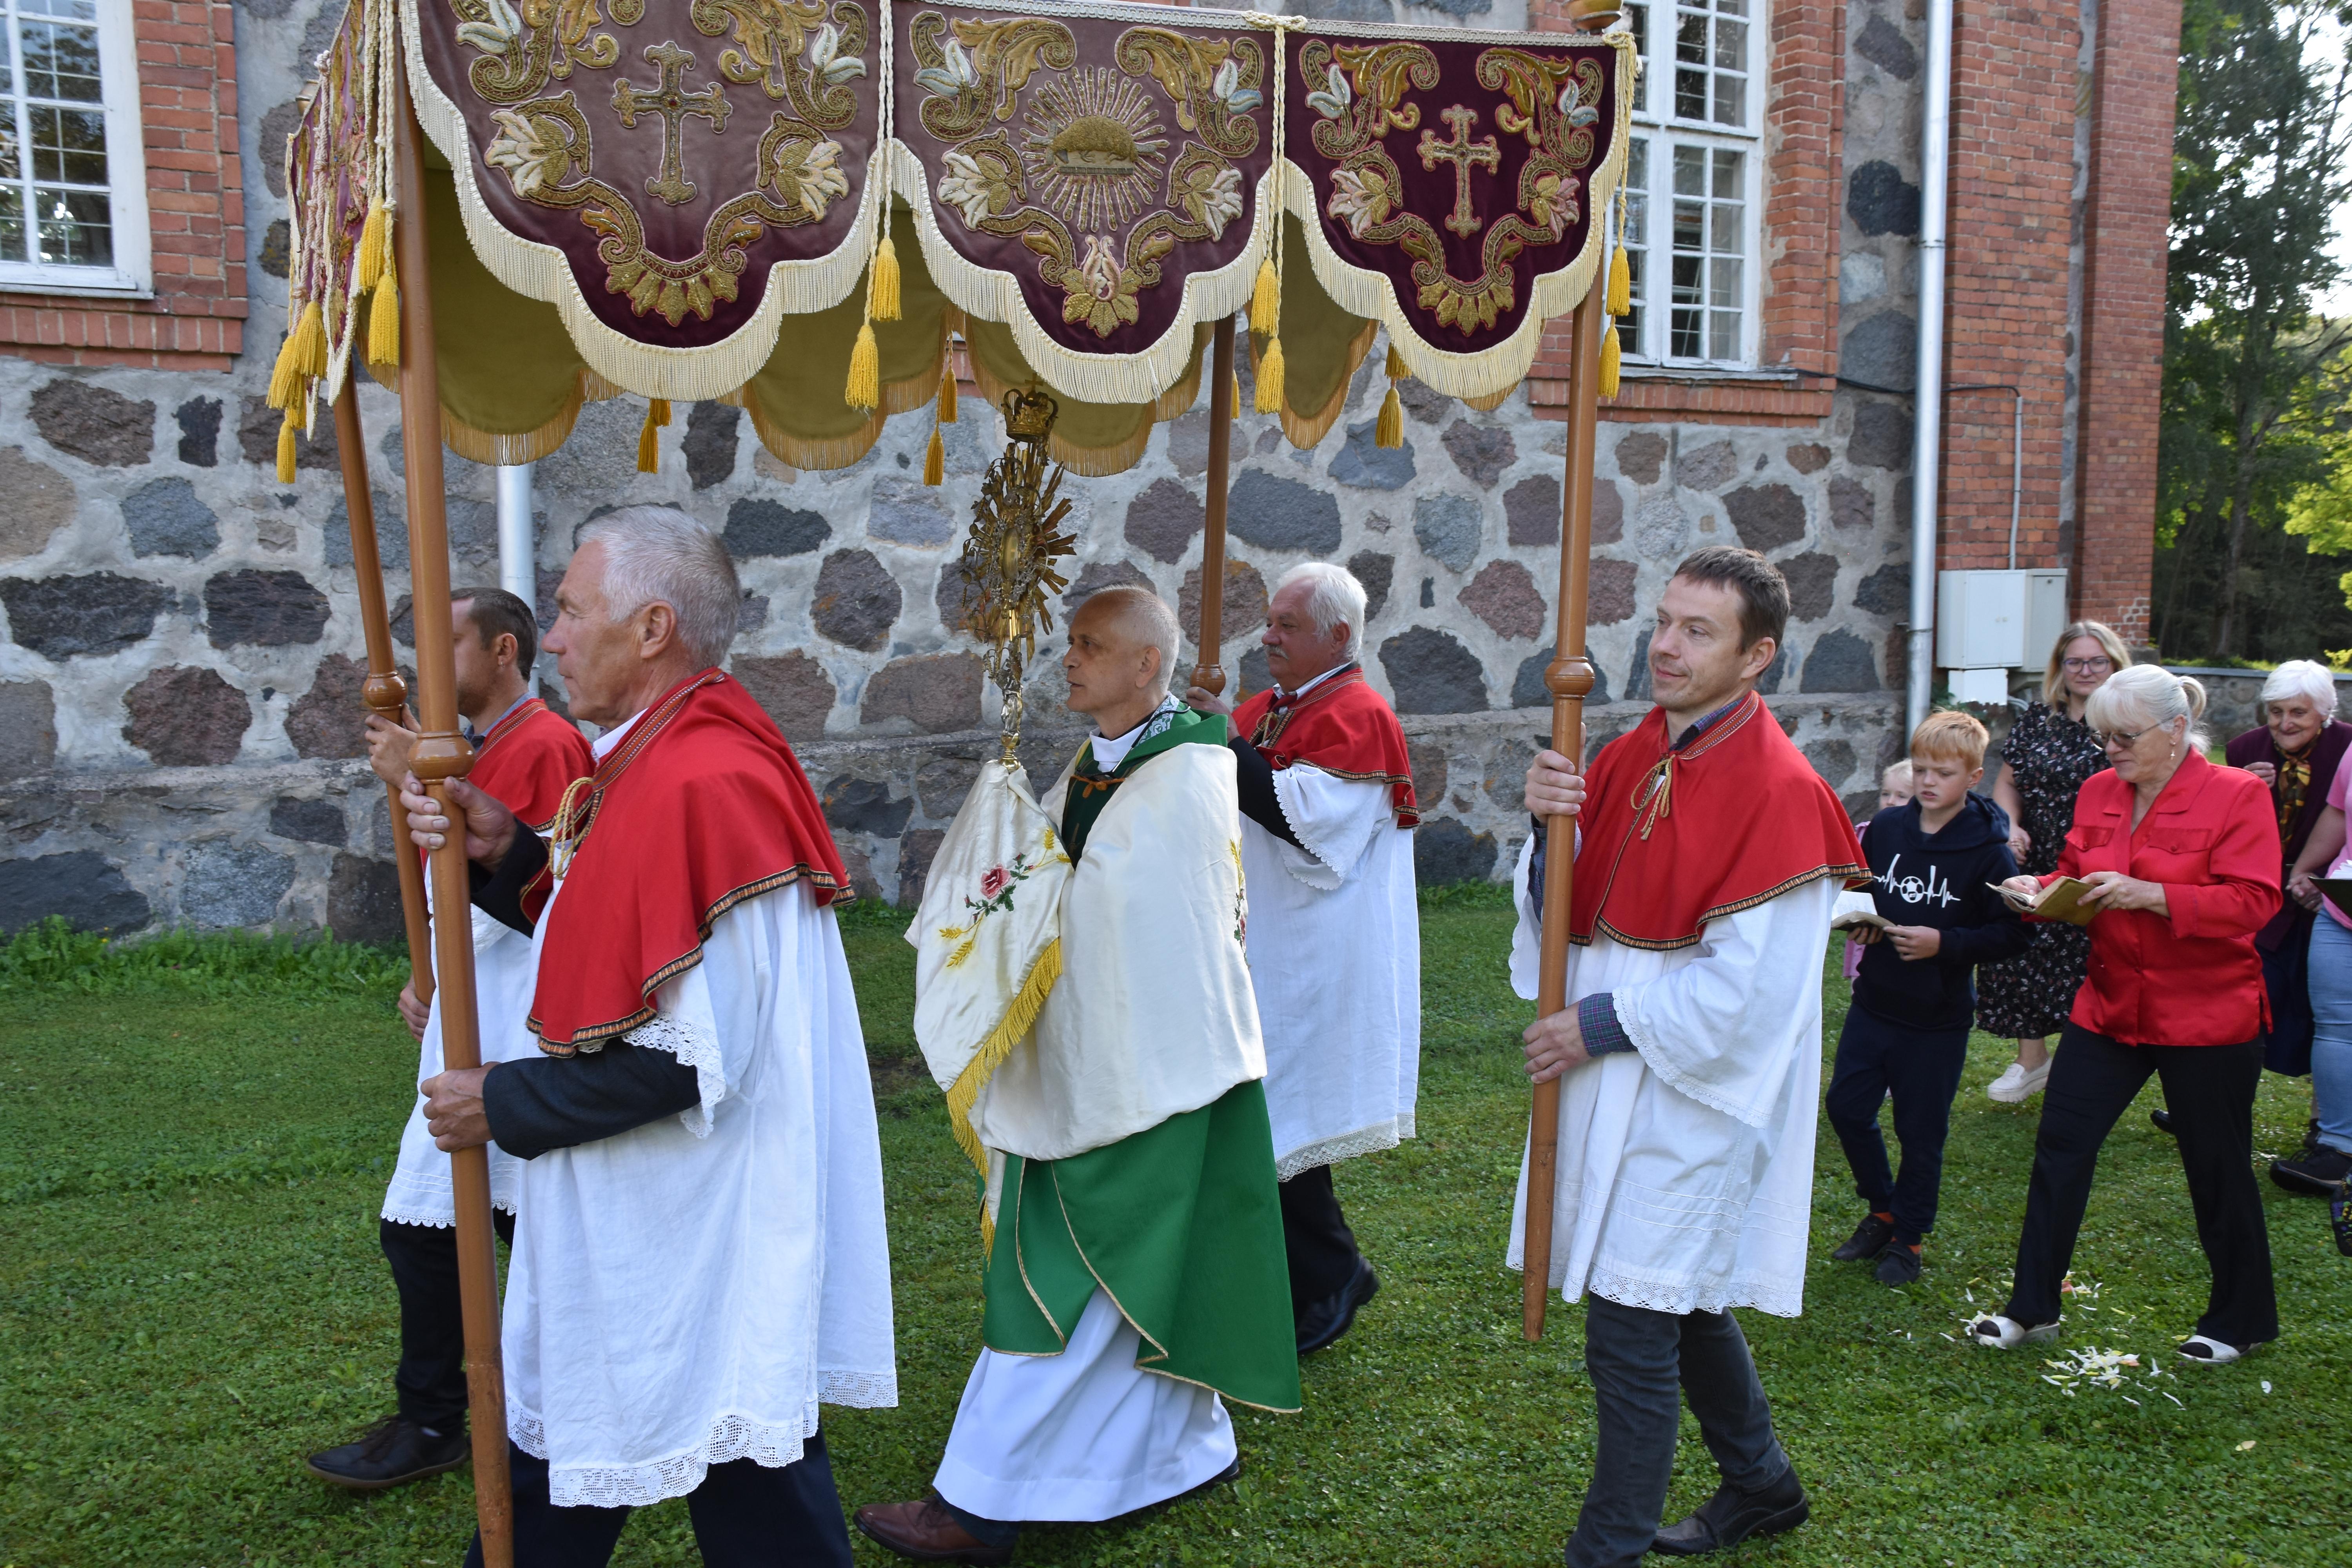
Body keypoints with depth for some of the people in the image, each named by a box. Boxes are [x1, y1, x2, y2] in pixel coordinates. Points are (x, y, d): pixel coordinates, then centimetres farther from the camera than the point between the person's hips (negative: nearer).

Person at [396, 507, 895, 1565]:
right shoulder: (669, 755, 8)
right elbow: (613, 938, 16)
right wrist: (505, 854, 0)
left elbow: (695, 1051, -27)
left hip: (699, 1236, -10)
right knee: (559, 1471, 22)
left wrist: (506, 1105, -15)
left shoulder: (700, 785, -25)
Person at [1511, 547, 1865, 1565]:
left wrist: (1604, 1025, -16)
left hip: (1692, 1096, -8)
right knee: (1684, 1308, 21)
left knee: (1630, 1330, -2)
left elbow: (1744, 987, -20)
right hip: (1615, 1083, 8)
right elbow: (1569, 914, 7)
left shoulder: (1778, 793, -17)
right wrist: (1551, 827, -11)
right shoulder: (1632, 758, 6)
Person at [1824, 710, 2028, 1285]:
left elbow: (2011, 935, -13)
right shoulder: (1885, 827, -1)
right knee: (1846, 1107, 9)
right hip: (1874, 1002, 5)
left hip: (1938, 1018, -4)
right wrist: (1861, 920, -6)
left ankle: (1907, 1237, 26)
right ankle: (1882, 1210, 31)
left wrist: (1944, 943, -24)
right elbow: (1857, 889, 14)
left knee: (1921, 1131, 7)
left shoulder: (1988, 850, -13)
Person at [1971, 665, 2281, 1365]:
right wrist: (2040, 889, -8)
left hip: (2206, 1017, -5)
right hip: (2109, 1007, 5)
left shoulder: (2237, 794, -11)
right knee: (2059, 1146, 3)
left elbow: (2253, 902, -18)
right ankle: (2032, 1309, 14)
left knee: (2218, 1171, 8)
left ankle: (2242, 1321, 29)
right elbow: (2076, 880, 14)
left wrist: (2152, 895, -29)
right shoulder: (2098, 792, 6)